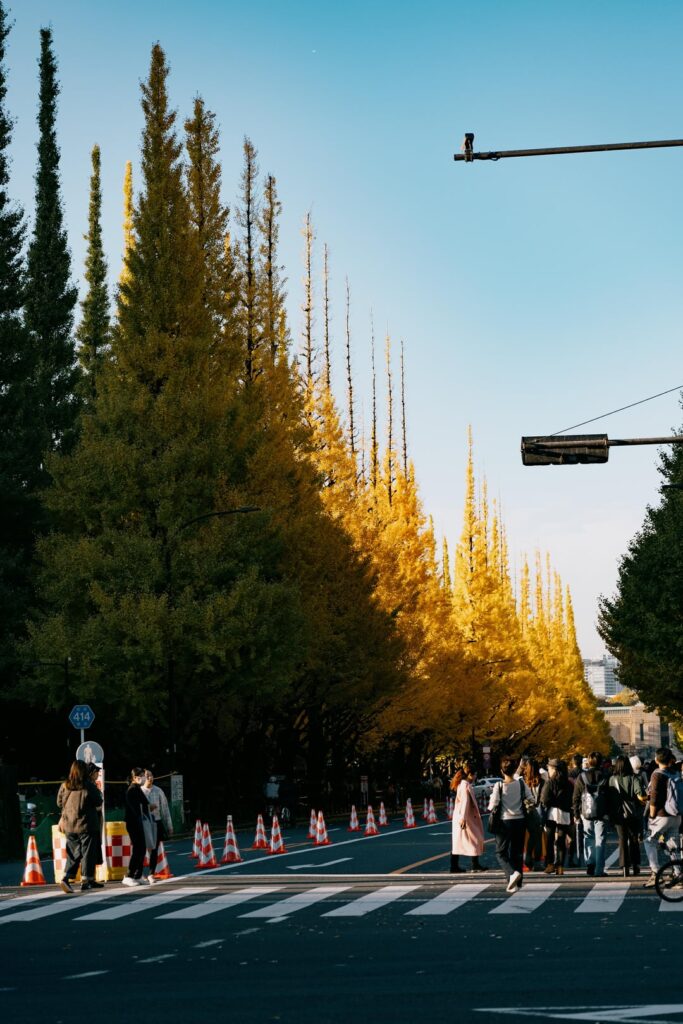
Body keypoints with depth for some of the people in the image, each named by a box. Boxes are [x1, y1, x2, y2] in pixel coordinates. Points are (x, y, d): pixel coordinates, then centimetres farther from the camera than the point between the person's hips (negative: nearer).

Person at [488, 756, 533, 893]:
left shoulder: (499, 786, -12)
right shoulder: (521, 784, -3)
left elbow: (493, 805, -14)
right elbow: (530, 800, 0)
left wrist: (491, 807, 8)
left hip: (505, 821, -3)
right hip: (520, 820, 3)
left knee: (500, 852, 7)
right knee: (517, 852, 13)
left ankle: (512, 873, -19)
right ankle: (516, 883, 13)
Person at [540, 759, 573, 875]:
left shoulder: (550, 783, -6)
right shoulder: (568, 784, 7)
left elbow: (545, 800, -11)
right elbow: (572, 801, 8)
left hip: (552, 813, -4)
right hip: (565, 814, 4)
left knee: (549, 839, 5)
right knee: (562, 841, 6)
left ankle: (550, 863, -1)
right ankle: (560, 865, 3)